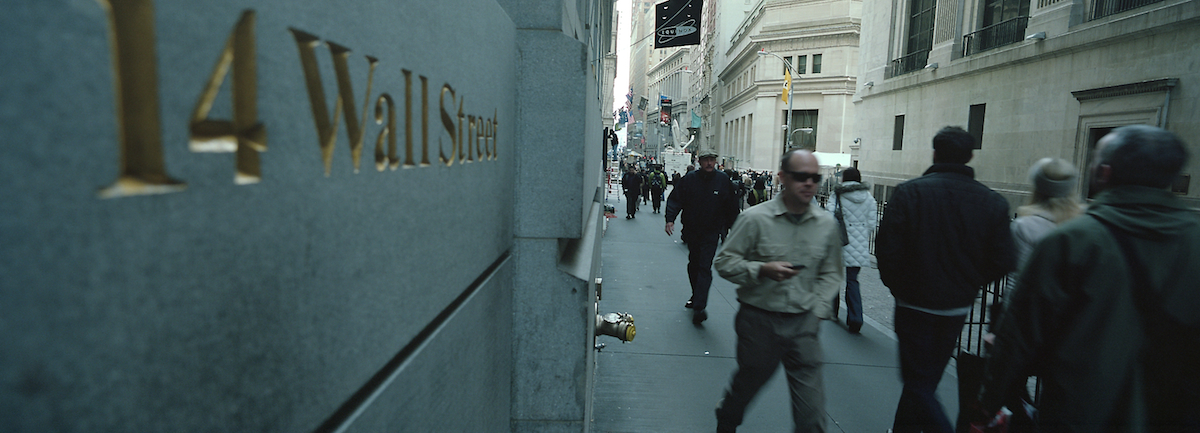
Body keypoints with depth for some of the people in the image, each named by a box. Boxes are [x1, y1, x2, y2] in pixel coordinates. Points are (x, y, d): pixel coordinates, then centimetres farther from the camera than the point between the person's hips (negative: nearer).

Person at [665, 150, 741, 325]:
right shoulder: (689, 179, -2)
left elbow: (731, 207, 7)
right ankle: (696, 297, 35)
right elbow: (675, 199, -2)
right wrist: (670, 219, -17)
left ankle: (699, 307, -16)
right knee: (693, 265, 16)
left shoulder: (723, 180, -1)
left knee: (704, 267, -11)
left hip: (711, 232, -3)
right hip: (692, 231, 3)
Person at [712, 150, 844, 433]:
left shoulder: (827, 224, 1)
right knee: (748, 382, 19)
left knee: (811, 406, 1)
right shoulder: (755, 218, -10)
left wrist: (817, 309, 2)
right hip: (758, 319, -2)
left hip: (803, 324, 2)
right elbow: (724, 261, -6)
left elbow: (831, 273, 13)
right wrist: (762, 269, -20)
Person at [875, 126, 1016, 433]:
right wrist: (968, 284, 14)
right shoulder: (992, 202, -3)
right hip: (958, 307, 5)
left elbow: (887, 249, -17)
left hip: (915, 304, -5)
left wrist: (897, 286, 1)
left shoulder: (909, 192, -15)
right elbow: (1002, 263, -4)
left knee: (919, 381, 5)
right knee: (926, 378, 20)